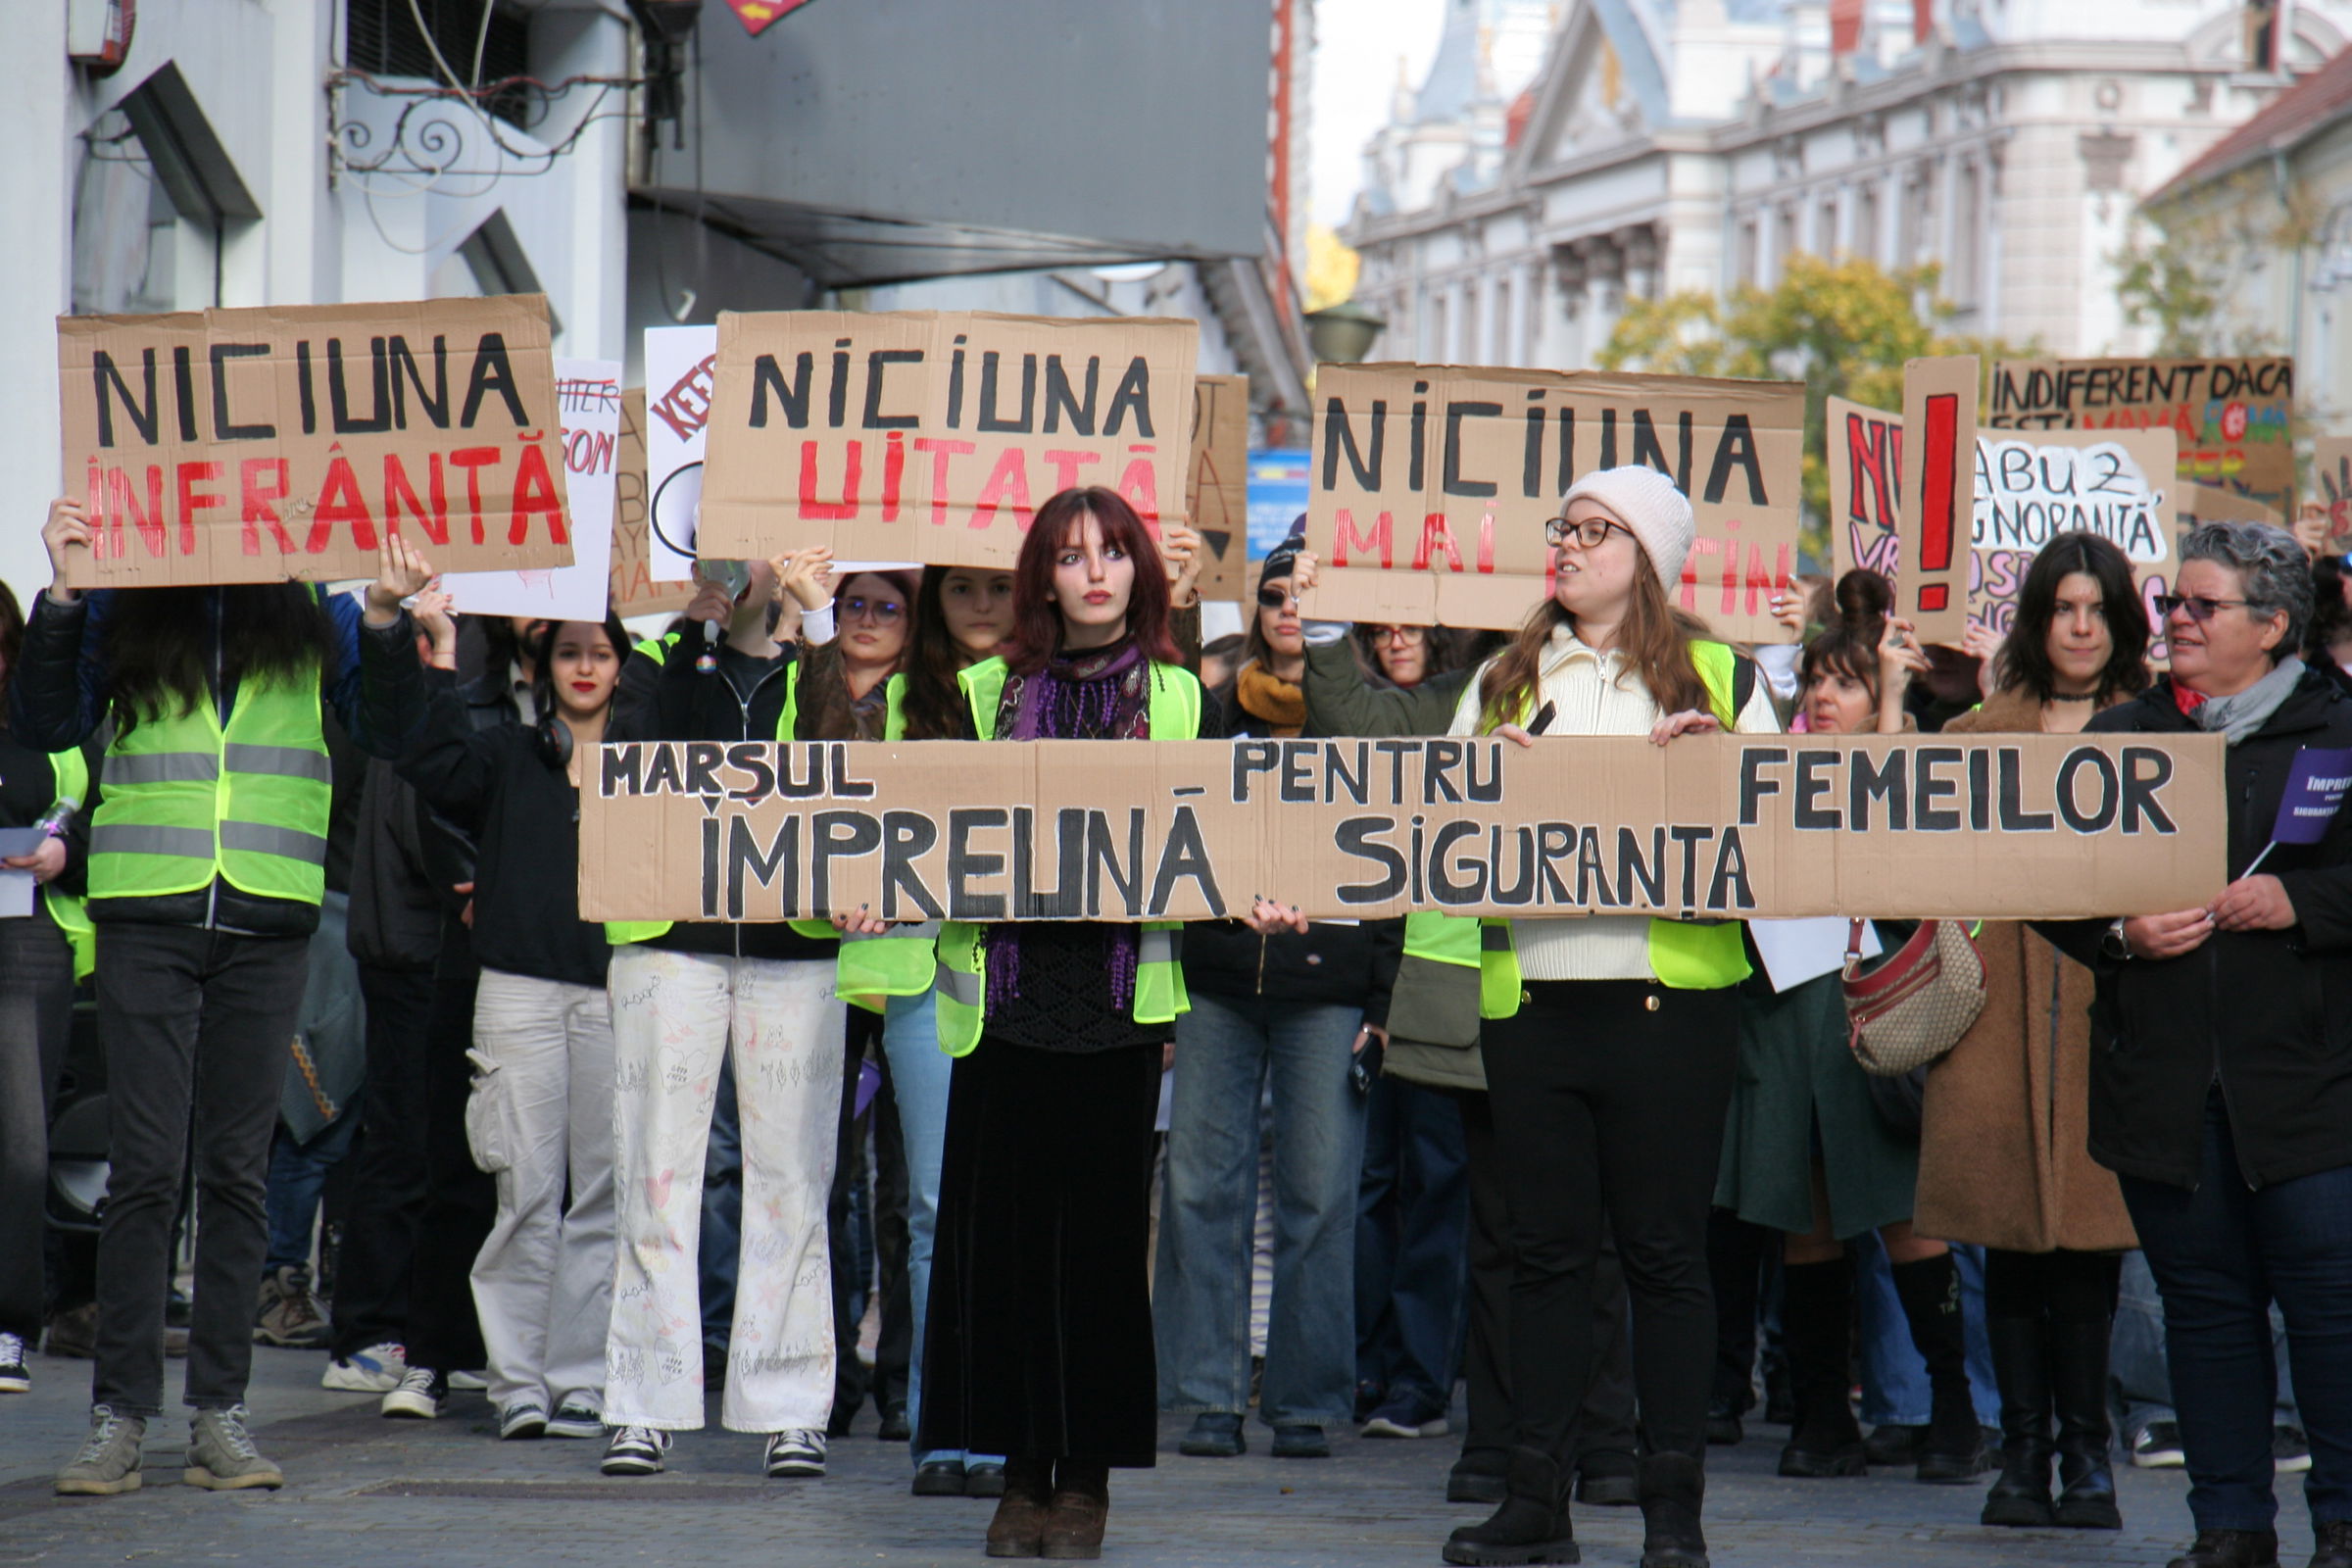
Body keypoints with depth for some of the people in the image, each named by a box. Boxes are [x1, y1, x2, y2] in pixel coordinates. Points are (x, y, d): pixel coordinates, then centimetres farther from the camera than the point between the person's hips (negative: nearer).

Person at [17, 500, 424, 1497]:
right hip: (145, 913, -1)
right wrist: (62, 597, -10)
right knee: (145, 1167, -3)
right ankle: (119, 1414, -1)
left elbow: (387, 736, 6)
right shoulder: (123, 607, 6)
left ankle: (220, 1413, 9)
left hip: (268, 919, 1)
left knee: (237, 1169, 5)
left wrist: (386, 619, -8)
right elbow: (45, 726, -1)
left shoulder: (314, 610, 7)